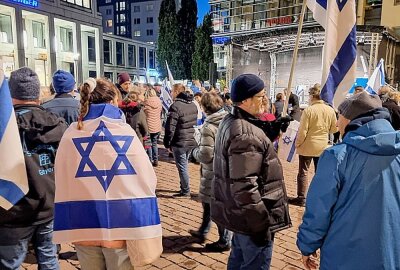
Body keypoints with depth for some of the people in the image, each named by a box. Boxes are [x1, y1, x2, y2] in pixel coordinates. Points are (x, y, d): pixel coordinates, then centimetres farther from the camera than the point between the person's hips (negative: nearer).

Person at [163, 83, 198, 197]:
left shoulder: (176, 106, -17)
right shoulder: (193, 105, 9)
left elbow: (170, 127, -18)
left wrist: (167, 142, -9)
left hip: (179, 142, -8)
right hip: (191, 141, 8)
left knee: (182, 167, 2)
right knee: (184, 165, 20)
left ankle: (185, 191, 10)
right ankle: (184, 188, 30)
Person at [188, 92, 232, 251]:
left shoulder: (209, 127, -22)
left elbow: (205, 156, -25)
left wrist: (195, 151, -4)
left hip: (213, 174, -8)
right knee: (208, 202, 24)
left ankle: (224, 241, 24)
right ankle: (202, 232, 41)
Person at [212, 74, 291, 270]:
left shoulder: (229, 122, 6)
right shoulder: (246, 135, -27)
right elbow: (244, 186, -28)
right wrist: (261, 223, -21)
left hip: (239, 211, 10)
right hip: (251, 218, -10)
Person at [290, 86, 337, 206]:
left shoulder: (308, 110, -16)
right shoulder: (330, 110, -3)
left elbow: (302, 131, -15)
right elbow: (334, 129, 7)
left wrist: (297, 144, -1)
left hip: (307, 146, -4)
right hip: (323, 147, 4)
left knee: (303, 172, 6)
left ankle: (301, 198, 9)